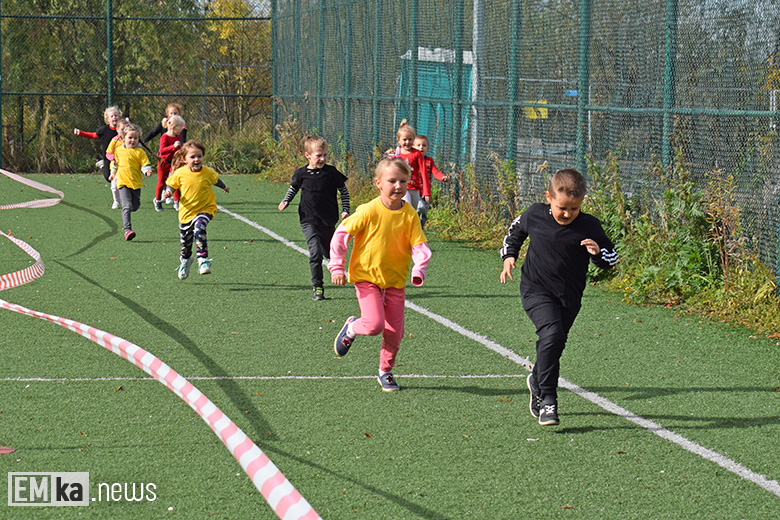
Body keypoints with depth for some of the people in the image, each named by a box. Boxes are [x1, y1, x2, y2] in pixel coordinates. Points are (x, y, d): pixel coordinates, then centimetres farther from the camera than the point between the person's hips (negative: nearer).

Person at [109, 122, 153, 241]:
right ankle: (127, 229, -20)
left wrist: (147, 171, -25)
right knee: (127, 206, -15)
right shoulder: (119, 150, 6)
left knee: (135, 206, 11)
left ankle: (125, 212, 45)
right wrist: (113, 173, 33)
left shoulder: (139, 152, -2)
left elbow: (145, 164, -4)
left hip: (136, 182, 1)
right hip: (123, 181, -1)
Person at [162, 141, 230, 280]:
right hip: (186, 211, 2)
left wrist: (224, 187, 32)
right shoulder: (180, 173, -12)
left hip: (205, 209, -2)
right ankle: (185, 259, 47)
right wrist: (168, 191, -20)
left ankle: (203, 260, -28)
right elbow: (172, 184, 3)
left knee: (199, 230, -31)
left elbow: (216, 179, 13)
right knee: (185, 240, 15)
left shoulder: (208, 173, -10)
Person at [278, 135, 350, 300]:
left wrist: (345, 210, 1)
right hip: (309, 221, -1)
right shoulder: (301, 174, -3)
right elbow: (293, 188, 17)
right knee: (315, 253, -17)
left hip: (328, 221, 1)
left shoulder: (331, 172, -5)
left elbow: (344, 191, 7)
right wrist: (285, 201, 0)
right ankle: (317, 287, -5)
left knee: (330, 254, 13)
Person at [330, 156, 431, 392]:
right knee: (374, 324, -19)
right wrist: (337, 266, -9)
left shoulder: (410, 215, -5)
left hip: (396, 280, 4)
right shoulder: (368, 211, -14)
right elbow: (342, 233, -7)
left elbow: (420, 246, -4)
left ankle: (386, 371, 28)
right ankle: (351, 328, 16)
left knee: (394, 331, 5)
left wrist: (419, 270, -23)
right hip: (367, 276, -4)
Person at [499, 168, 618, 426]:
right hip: (536, 289, -2)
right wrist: (509, 255, 8)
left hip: (569, 297, 2)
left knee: (553, 344, 13)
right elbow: (515, 231, 18)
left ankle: (537, 381, 47)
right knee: (552, 333, -24)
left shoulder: (589, 226, -7)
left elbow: (611, 257, 2)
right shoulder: (535, 215, -5)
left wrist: (598, 252, -18)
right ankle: (547, 400, -18)